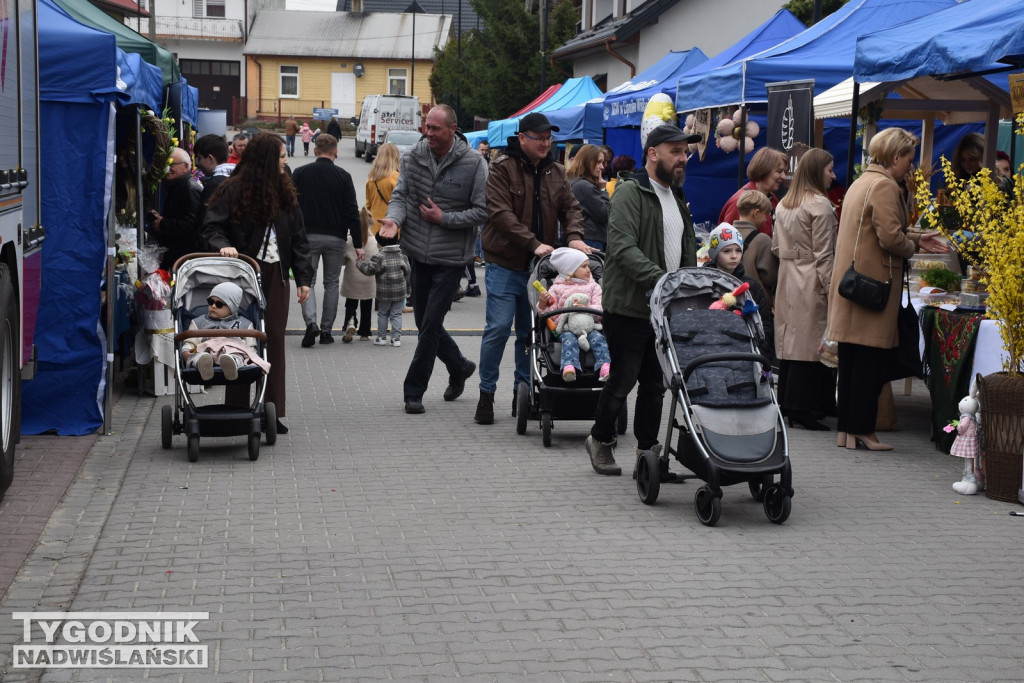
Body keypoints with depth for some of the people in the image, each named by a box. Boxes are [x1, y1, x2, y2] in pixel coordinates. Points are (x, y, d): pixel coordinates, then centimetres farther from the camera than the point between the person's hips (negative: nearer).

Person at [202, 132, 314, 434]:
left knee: (275, 341, 6)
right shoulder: (233, 190, -6)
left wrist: (303, 277, 7)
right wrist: (223, 245, -26)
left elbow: (298, 237, 12)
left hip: (275, 275, 5)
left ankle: (273, 411, 12)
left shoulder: (285, 192, 11)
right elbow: (212, 227, -5)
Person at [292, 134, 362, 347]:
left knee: (307, 281, 6)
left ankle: (311, 322, -17)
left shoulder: (300, 174, 0)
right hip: (335, 238, 0)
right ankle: (326, 330, 11)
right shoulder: (343, 176, -2)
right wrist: (358, 244, -1)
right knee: (331, 283, 11)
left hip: (308, 235, 0)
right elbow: (352, 212, -4)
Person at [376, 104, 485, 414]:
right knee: (424, 322, 14)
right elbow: (400, 194, 2)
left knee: (430, 325, -5)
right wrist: (394, 218, -19)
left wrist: (444, 218, -15)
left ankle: (414, 391, 7)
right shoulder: (413, 156, 1)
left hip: (451, 258, -5)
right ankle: (459, 367, 38)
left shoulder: (474, 163, -10)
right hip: (418, 254, 5)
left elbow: (482, 210, -9)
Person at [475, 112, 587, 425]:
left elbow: (570, 208, 9)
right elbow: (501, 214, -16)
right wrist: (533, 244, -24)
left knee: (530, 330, 10)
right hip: (505, 264, -5)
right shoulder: (502, 168, -7)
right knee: (499, 327, -8)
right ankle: (486, 394, 2)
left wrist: (574, 236, -13)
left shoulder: (556, 172, 11)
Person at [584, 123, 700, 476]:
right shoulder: (630, 192, -11)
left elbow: (688, 252, 23)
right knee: (624, 379, -1)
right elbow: (622, 248, -23)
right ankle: (601, 439, 20)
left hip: (666, 309, 8)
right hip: (628, 306, -7)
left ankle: (647, 453, 16)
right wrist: (660, 278, -32)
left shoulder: (677, 196, 17)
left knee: (655, 383, 9)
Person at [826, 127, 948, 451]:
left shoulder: (862, 182, 18)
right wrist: (913, 247, 0)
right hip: (873, 282, -10)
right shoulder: (885, 186, -13)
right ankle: (862, 429, 1)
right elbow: (890, 237, -20)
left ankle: (846, 429, 16)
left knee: (850, 360, 11)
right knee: (871, 358, -3)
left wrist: (917, 239, 17)